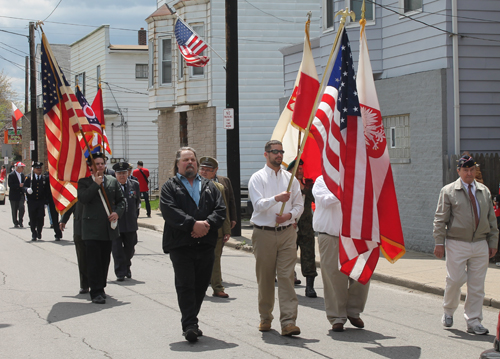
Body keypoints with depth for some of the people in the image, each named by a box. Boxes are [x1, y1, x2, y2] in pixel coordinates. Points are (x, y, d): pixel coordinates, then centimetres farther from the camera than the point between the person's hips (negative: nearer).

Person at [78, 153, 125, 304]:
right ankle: (96, 292, -6)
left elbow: (121, 200, 14)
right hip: (92, 228, -4)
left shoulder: (112, 181, 12)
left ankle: (101, 288, 23)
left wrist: (117, 212, -4)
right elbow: (83, 199, -16)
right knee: (94, 261, -7)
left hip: (108, 228, 4)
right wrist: (96, 184, -16)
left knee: (105, 260, 10)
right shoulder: (84, 182, 1)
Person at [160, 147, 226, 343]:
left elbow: (221, 209, 6)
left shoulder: (209, 186, 17)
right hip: (181, 245, -4)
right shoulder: (170, 187, 6)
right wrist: (193, 224, -21)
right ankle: (189, 325, -9)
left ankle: (190, 322, 19)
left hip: (206, 244, 4)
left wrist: (207, 224, -13)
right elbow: (169, 211, -10)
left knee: (200, 286, 8)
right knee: (185, 286, -8)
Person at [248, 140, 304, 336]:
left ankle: (288, 322, -12)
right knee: (265, 278, 7)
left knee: (287, 276, -7)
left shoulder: (290, 178, 12)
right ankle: (265, 318, 23)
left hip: (287, 233, 2)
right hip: (264, 233, -2)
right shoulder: (257, 178, 2)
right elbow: (258, 204, -11)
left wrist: (290, 215, -9)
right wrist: (276, 198, -29)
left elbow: (299, 204, 12)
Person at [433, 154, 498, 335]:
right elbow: (440, 218, -3)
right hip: (457, 244, -3)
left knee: (477, 284, 4)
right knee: (455, 280, -5)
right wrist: (439, 242, -9)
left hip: (480, 245, 4)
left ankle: (473, 321, 11)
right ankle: (448, 311, 22)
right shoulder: (448, 191, 0)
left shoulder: (484, 191, 12)